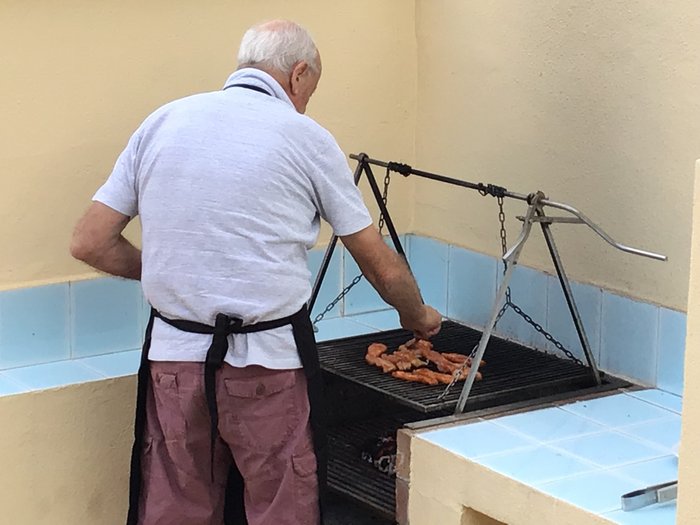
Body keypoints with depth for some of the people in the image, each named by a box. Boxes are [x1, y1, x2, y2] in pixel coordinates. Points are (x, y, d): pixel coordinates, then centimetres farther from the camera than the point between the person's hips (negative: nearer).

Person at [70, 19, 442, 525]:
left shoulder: (162, 122, 7)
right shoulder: (305, 137, -1)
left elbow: (90, 244, 6)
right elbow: (382, 268, 4)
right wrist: (419, 317, 23)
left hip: (173, 356, 4)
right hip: (269, 365, -4)